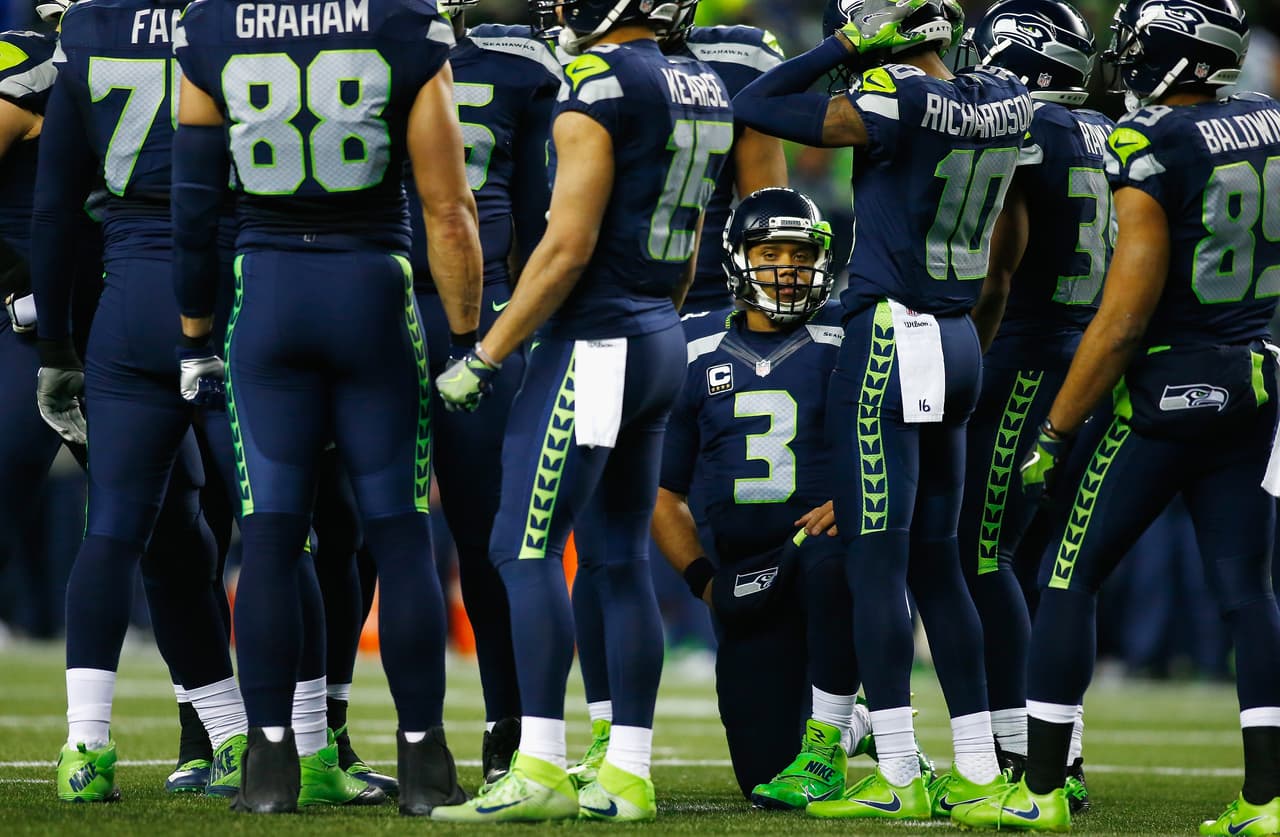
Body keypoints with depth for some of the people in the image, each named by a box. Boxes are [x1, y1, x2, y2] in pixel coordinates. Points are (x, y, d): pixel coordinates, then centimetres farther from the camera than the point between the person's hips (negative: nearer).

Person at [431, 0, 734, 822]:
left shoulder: (601, 85, -15)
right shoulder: (703, 89, 12)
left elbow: (568, 248, -18)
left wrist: (485, 357, -12)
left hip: (593, 343, -9)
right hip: (662, 341, 9)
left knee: (527, 550, -6)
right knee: (621, 560, 10)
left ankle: (541, 769, -11)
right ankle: (628, 775, 9)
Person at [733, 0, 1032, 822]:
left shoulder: (894, 104, -16)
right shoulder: (1003, 100, 4)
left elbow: (755, 107, -11)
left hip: (889, 339, -7)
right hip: (961, 342, 7)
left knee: (877, 558, -4)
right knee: (935, 558, 14)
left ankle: (899, 778, -7)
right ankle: (979, 770, 13)